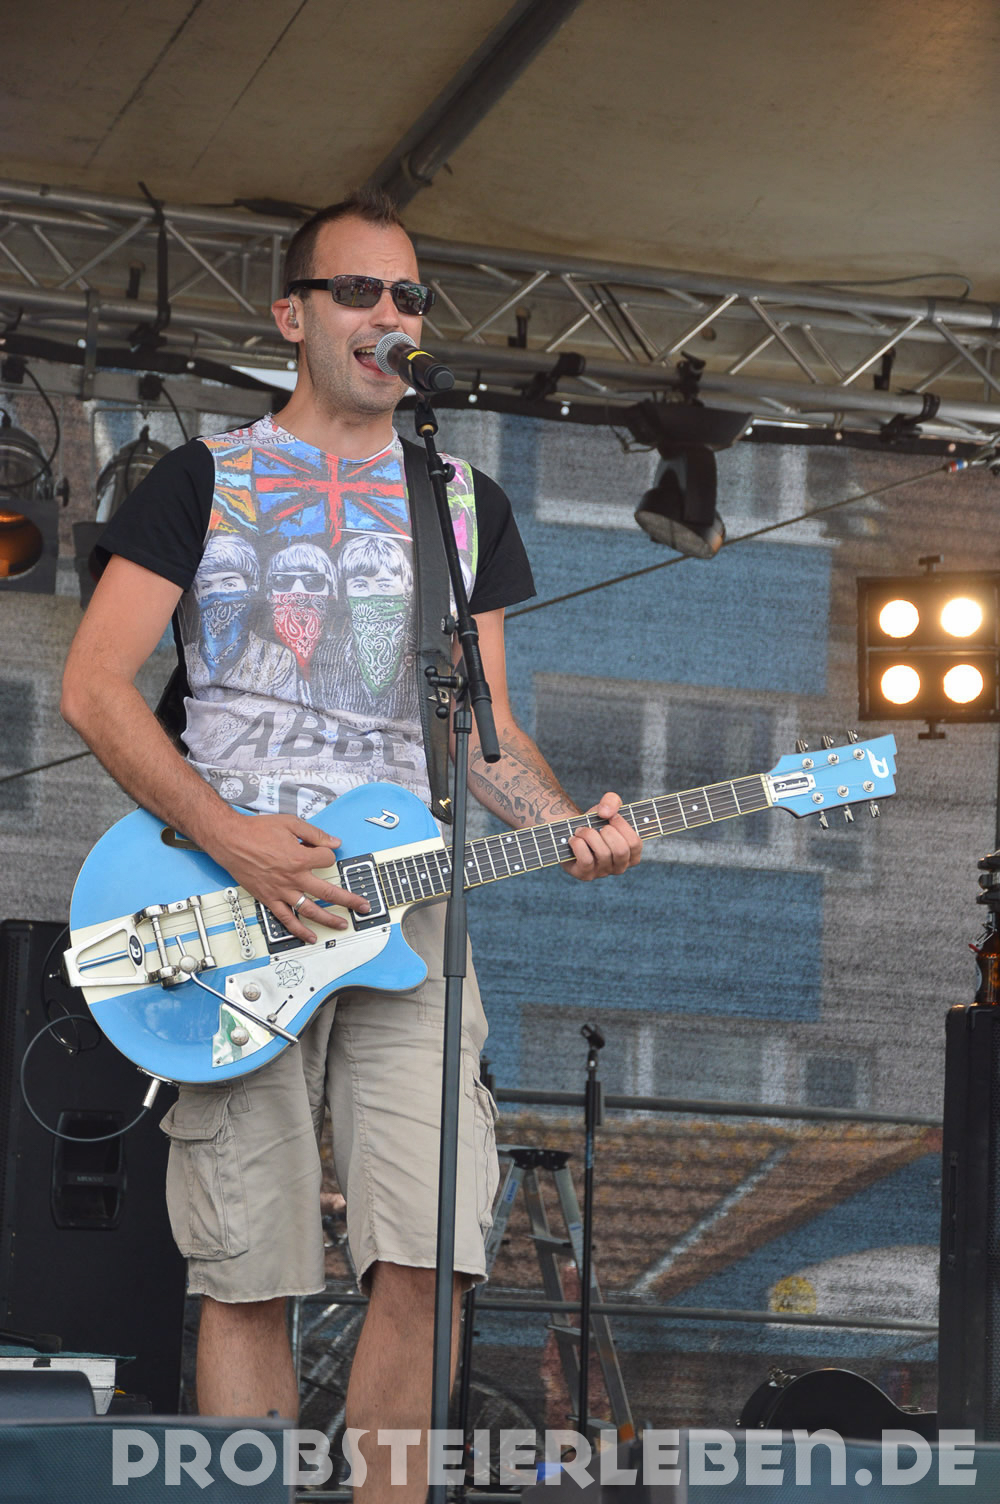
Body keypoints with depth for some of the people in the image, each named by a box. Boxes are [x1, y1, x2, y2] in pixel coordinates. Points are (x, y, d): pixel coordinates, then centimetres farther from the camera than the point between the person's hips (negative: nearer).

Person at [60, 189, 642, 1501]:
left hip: (404, 904, 3)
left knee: (424, 1260, -11)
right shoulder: (207, 479, 6)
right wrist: (229, 839, -13)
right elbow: (93, 687, -1)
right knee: (247, 1278, -3)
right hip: (230, 902, -2)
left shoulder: (468, 504, 17)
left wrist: (566, 826, -2)